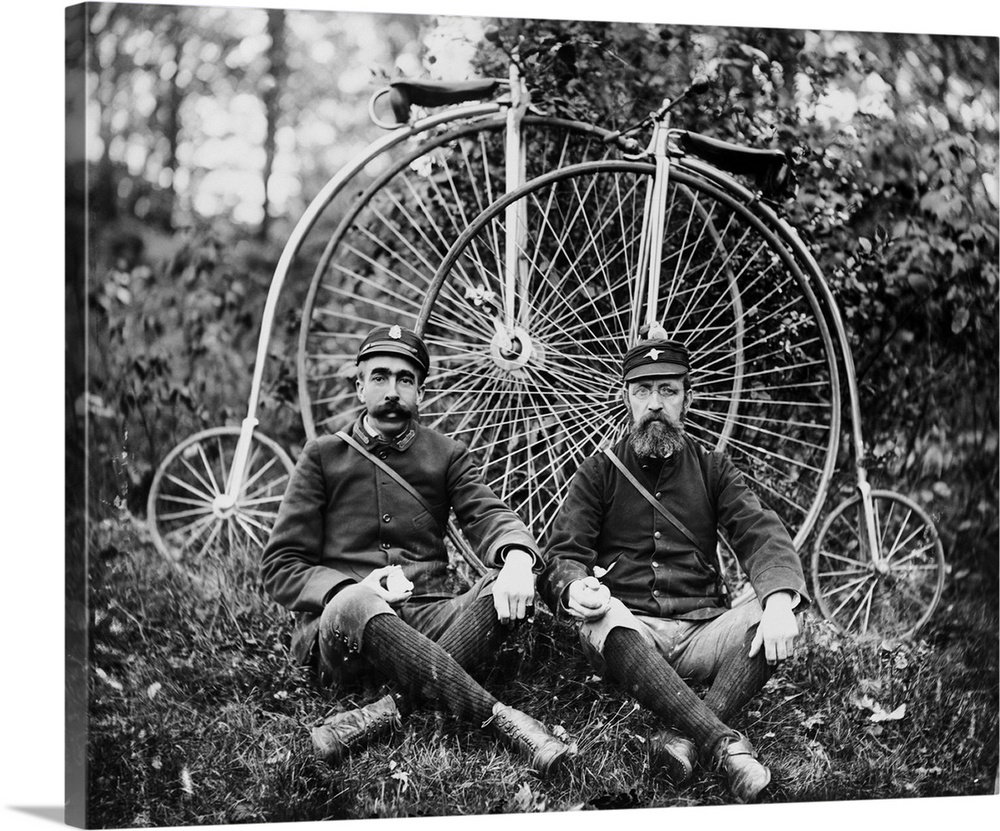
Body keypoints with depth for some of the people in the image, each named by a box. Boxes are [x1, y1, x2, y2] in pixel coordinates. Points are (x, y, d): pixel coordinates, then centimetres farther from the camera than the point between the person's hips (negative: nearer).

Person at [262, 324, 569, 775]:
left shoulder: (446, 455, 18)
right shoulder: (324, 456, 11)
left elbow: (488, 514, 1)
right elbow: (280, 565, 5)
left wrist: (517, 556, -25)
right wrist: (348, 589, -16)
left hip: (428, 620, 3)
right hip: (340, 625, -2)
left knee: (507, 588, -25)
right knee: (354, 607, -37)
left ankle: (387, 710, -38)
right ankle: (503, 719, -37)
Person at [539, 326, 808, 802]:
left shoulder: (712, 470, 17)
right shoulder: (598, 473, 13)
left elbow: (761, 534, 1)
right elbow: (563, 555, 2)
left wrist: (780, 599, -22)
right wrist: (574, 588, -25)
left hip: (701, 629, 2)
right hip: (629, 625, -2)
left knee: (773, 625, -27)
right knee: (607, 625, -37)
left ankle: (685, 741, -42)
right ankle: (726, 745, -47)